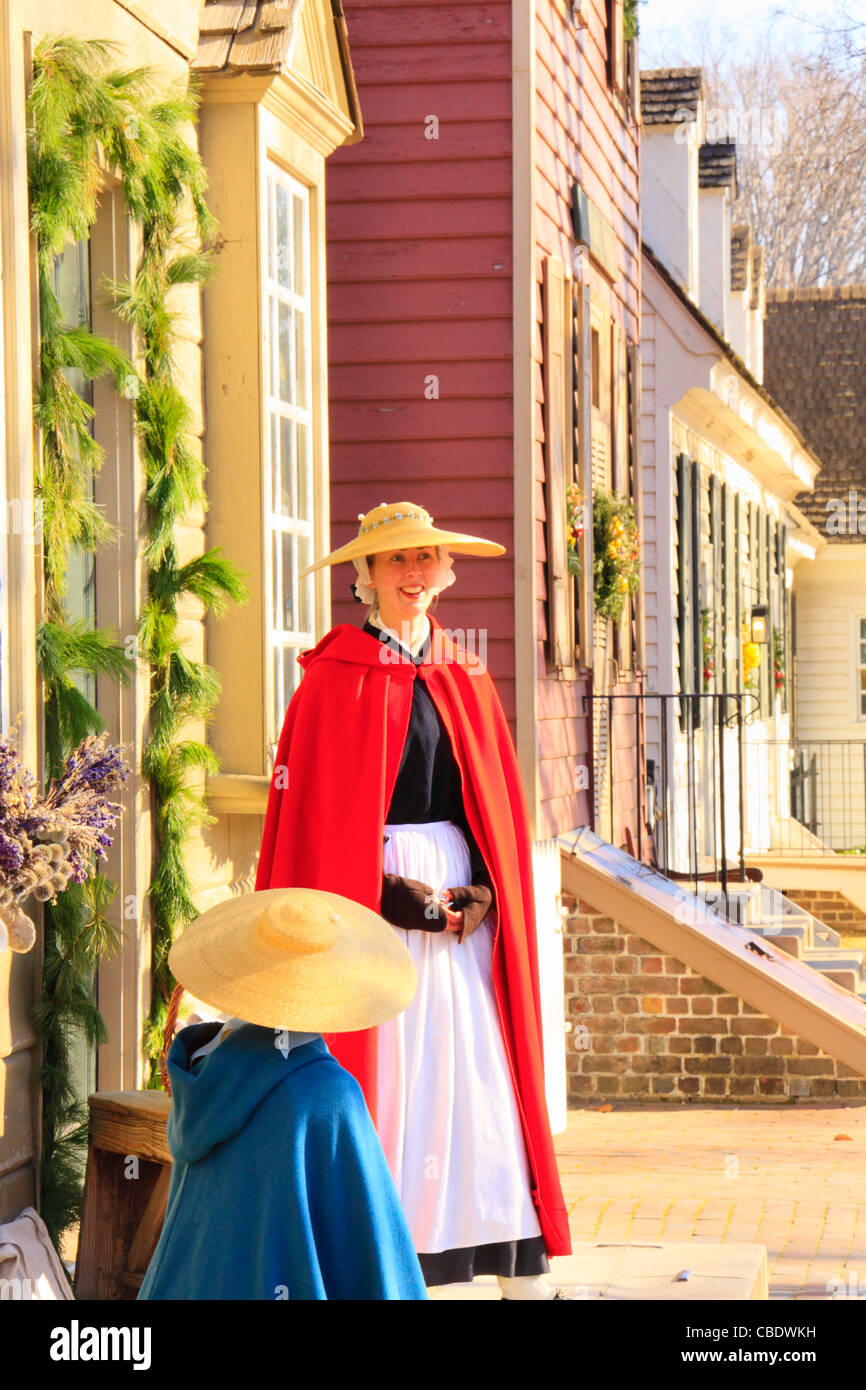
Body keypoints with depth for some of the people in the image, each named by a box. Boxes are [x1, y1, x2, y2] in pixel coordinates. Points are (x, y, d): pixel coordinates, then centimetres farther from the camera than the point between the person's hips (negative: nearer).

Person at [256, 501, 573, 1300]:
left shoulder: (464, 676, 14)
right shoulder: (336, 673, 0)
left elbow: (500, 803, 13)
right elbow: (311, 806, -5)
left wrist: (488, 889, -3)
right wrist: (384, 889, -14)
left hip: (465, 901, 4)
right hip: (371, 898, -4)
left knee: (485, 1077, 1)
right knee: (381, 1077, -4)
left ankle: (524, 1273, 3)